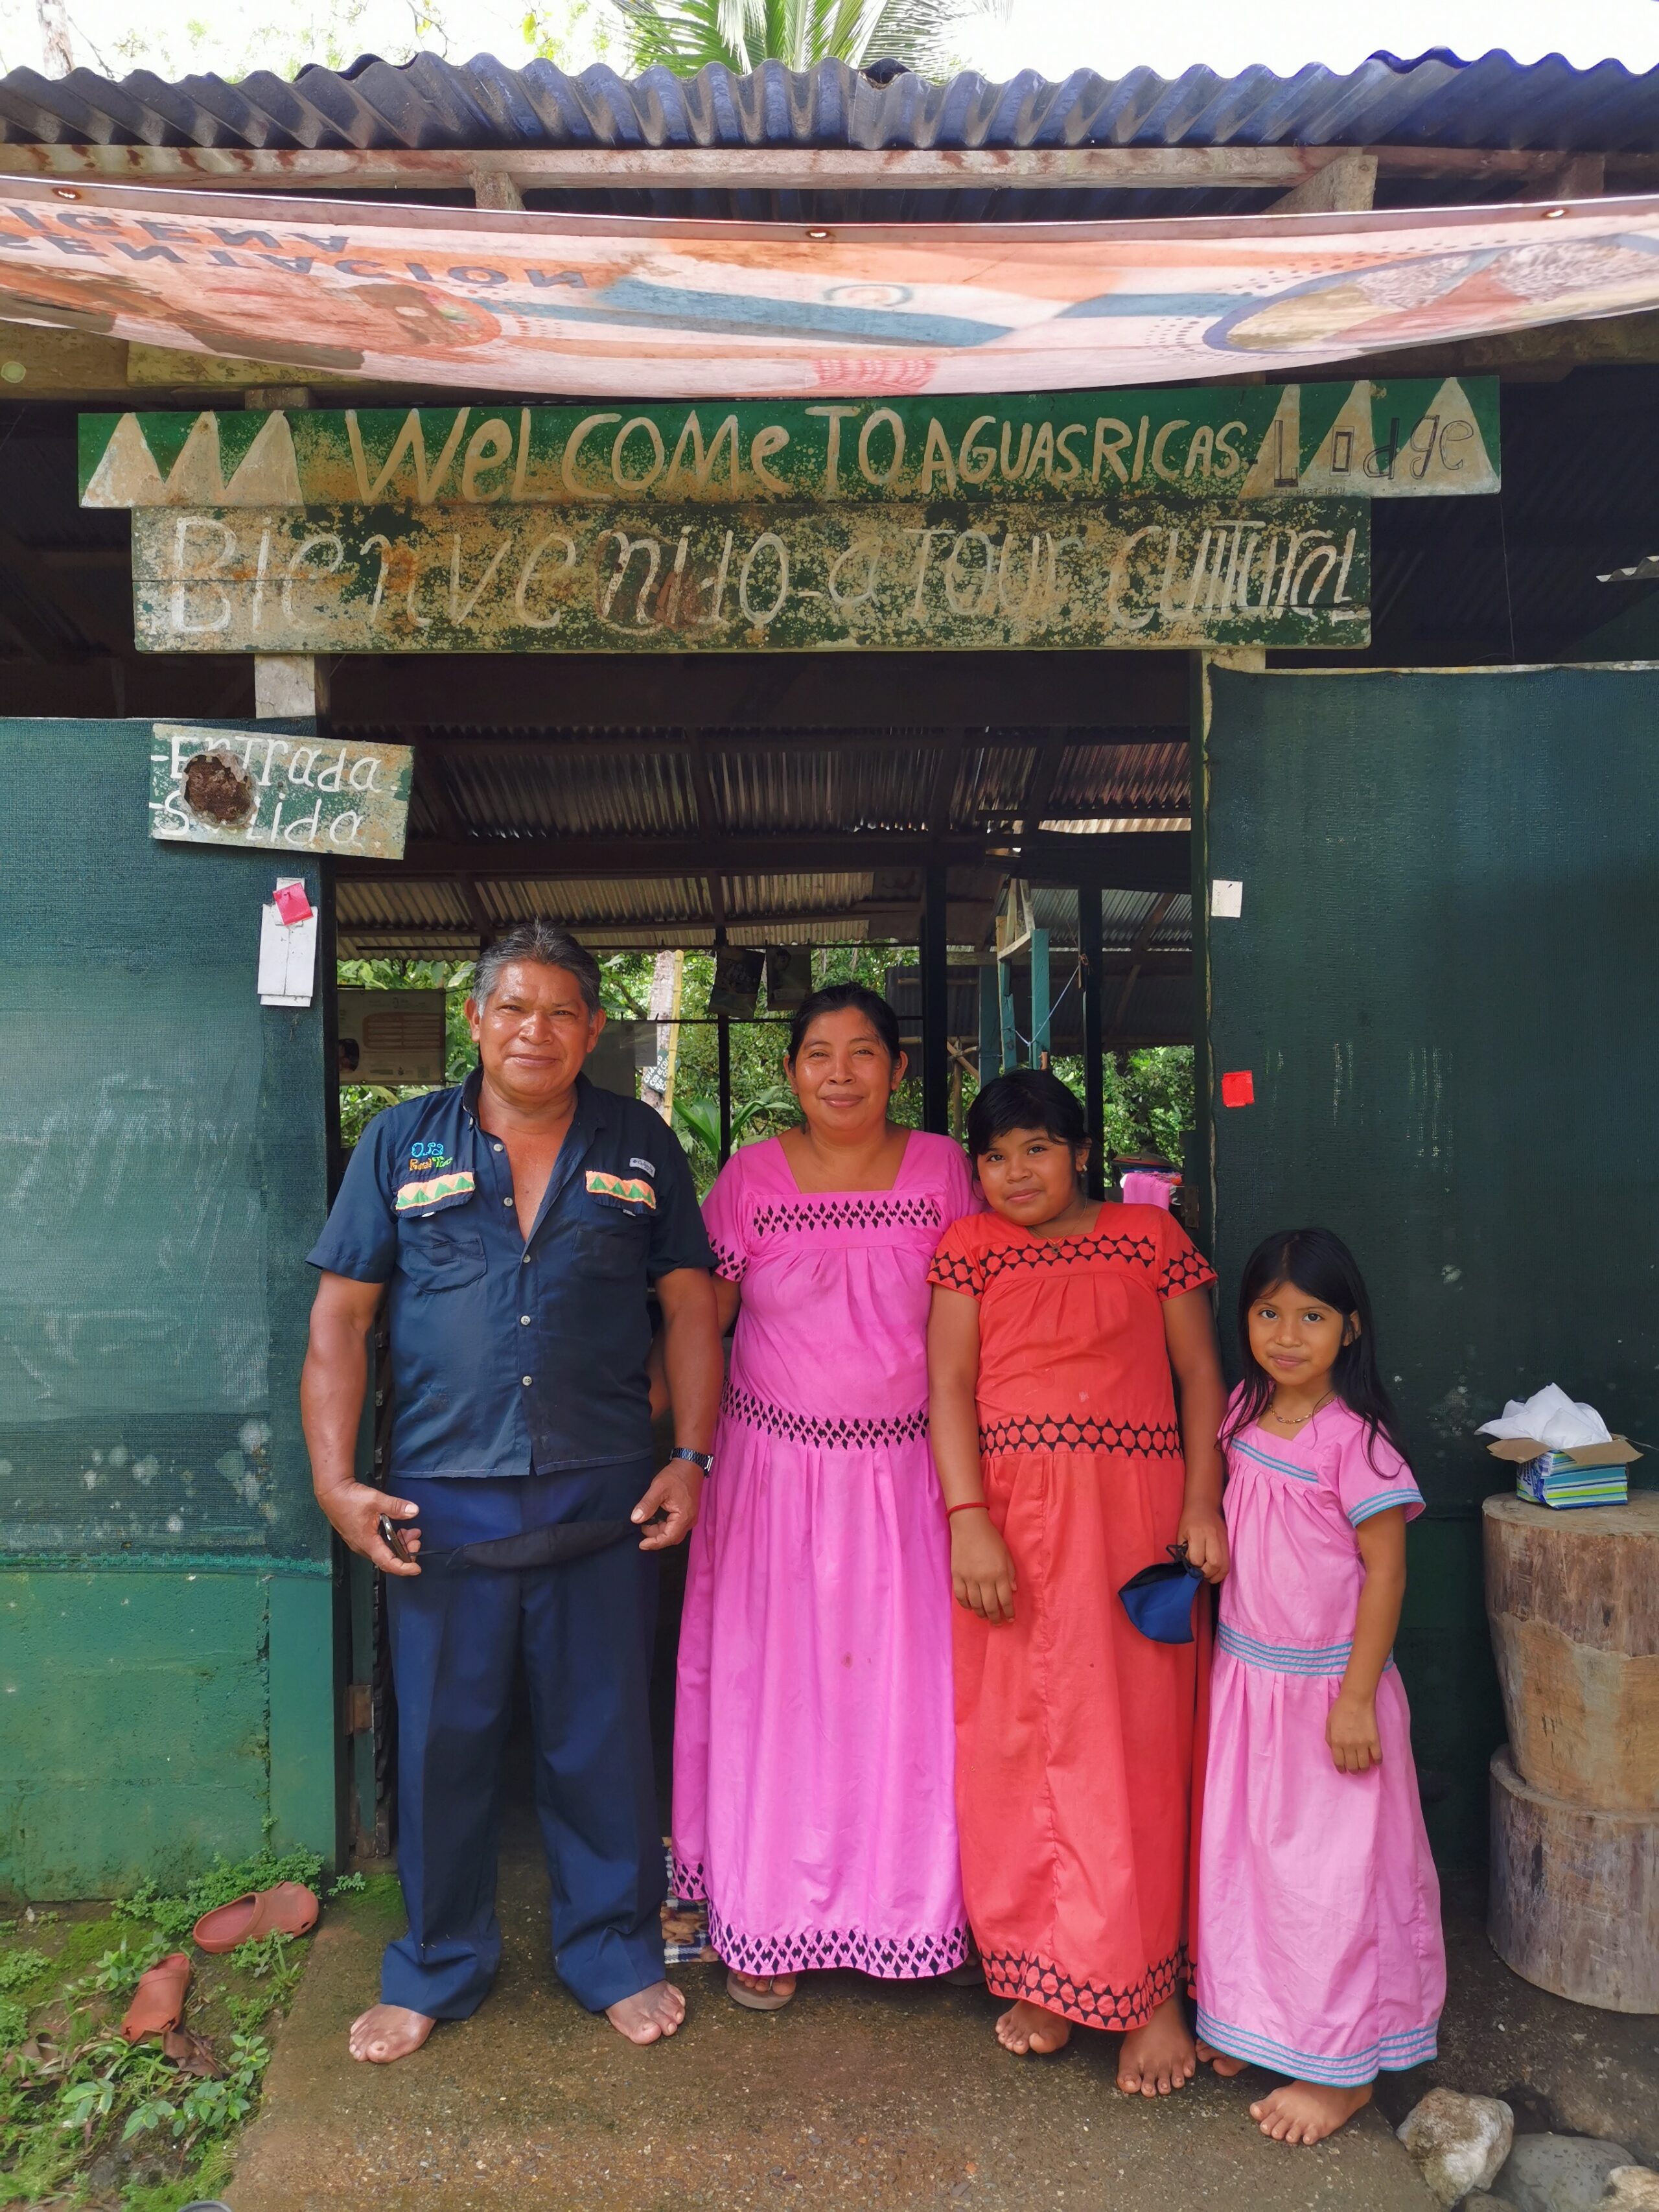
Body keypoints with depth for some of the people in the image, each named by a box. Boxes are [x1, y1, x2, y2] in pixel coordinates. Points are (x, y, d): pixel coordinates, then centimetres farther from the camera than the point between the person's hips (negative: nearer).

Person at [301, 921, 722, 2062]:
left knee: (603, 1736, 11)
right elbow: (340, 1320, 3)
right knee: (443, 1741, 11)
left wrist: (690, 1458, -2)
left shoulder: (641, 1147, 5)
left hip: (602, 1498, 0)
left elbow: (692, 1307, 7)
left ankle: (614, 1955, 32)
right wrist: (336, 1479, -5)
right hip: (442, 1499, 0)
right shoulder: (403, 1143, 4)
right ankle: (438, 1969, 33)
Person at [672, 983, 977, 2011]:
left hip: (904, 1475, 1)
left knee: (905, 1690, 5)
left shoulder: (942, 1169, 1)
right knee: (771, 1685, 6)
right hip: (777, 1465, 0)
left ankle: (909, 1907, 26)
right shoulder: (752, 1176, -1)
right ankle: (770, 1921, 23)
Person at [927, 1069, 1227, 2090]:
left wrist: (1202, 1507, -5)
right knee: (1014, 1746, 6)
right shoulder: (970, 1249, 8)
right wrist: (970, 1523, -11)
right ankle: (1043, 1977, 22)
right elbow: (950, 1388, 0)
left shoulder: (1150, 1236, 7)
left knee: (1135, 1742, 0)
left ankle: (1149, 1987, 15)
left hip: (1132, 1515, -1)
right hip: (1009, 1517, 2)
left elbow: (1203, 1374, 6)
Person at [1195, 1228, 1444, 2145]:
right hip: (1245, 1677, 6)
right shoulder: (1241, 1414, 0)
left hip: (1327, 1687, -6)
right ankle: (1252, 2016, 38)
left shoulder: (1354, 1440, -19)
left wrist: (1357, 1698, -16)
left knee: (1330, 1870, 6)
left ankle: (1342, 2067, 23)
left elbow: (1385, 1569, -16)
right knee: (1245, 1851, 18)